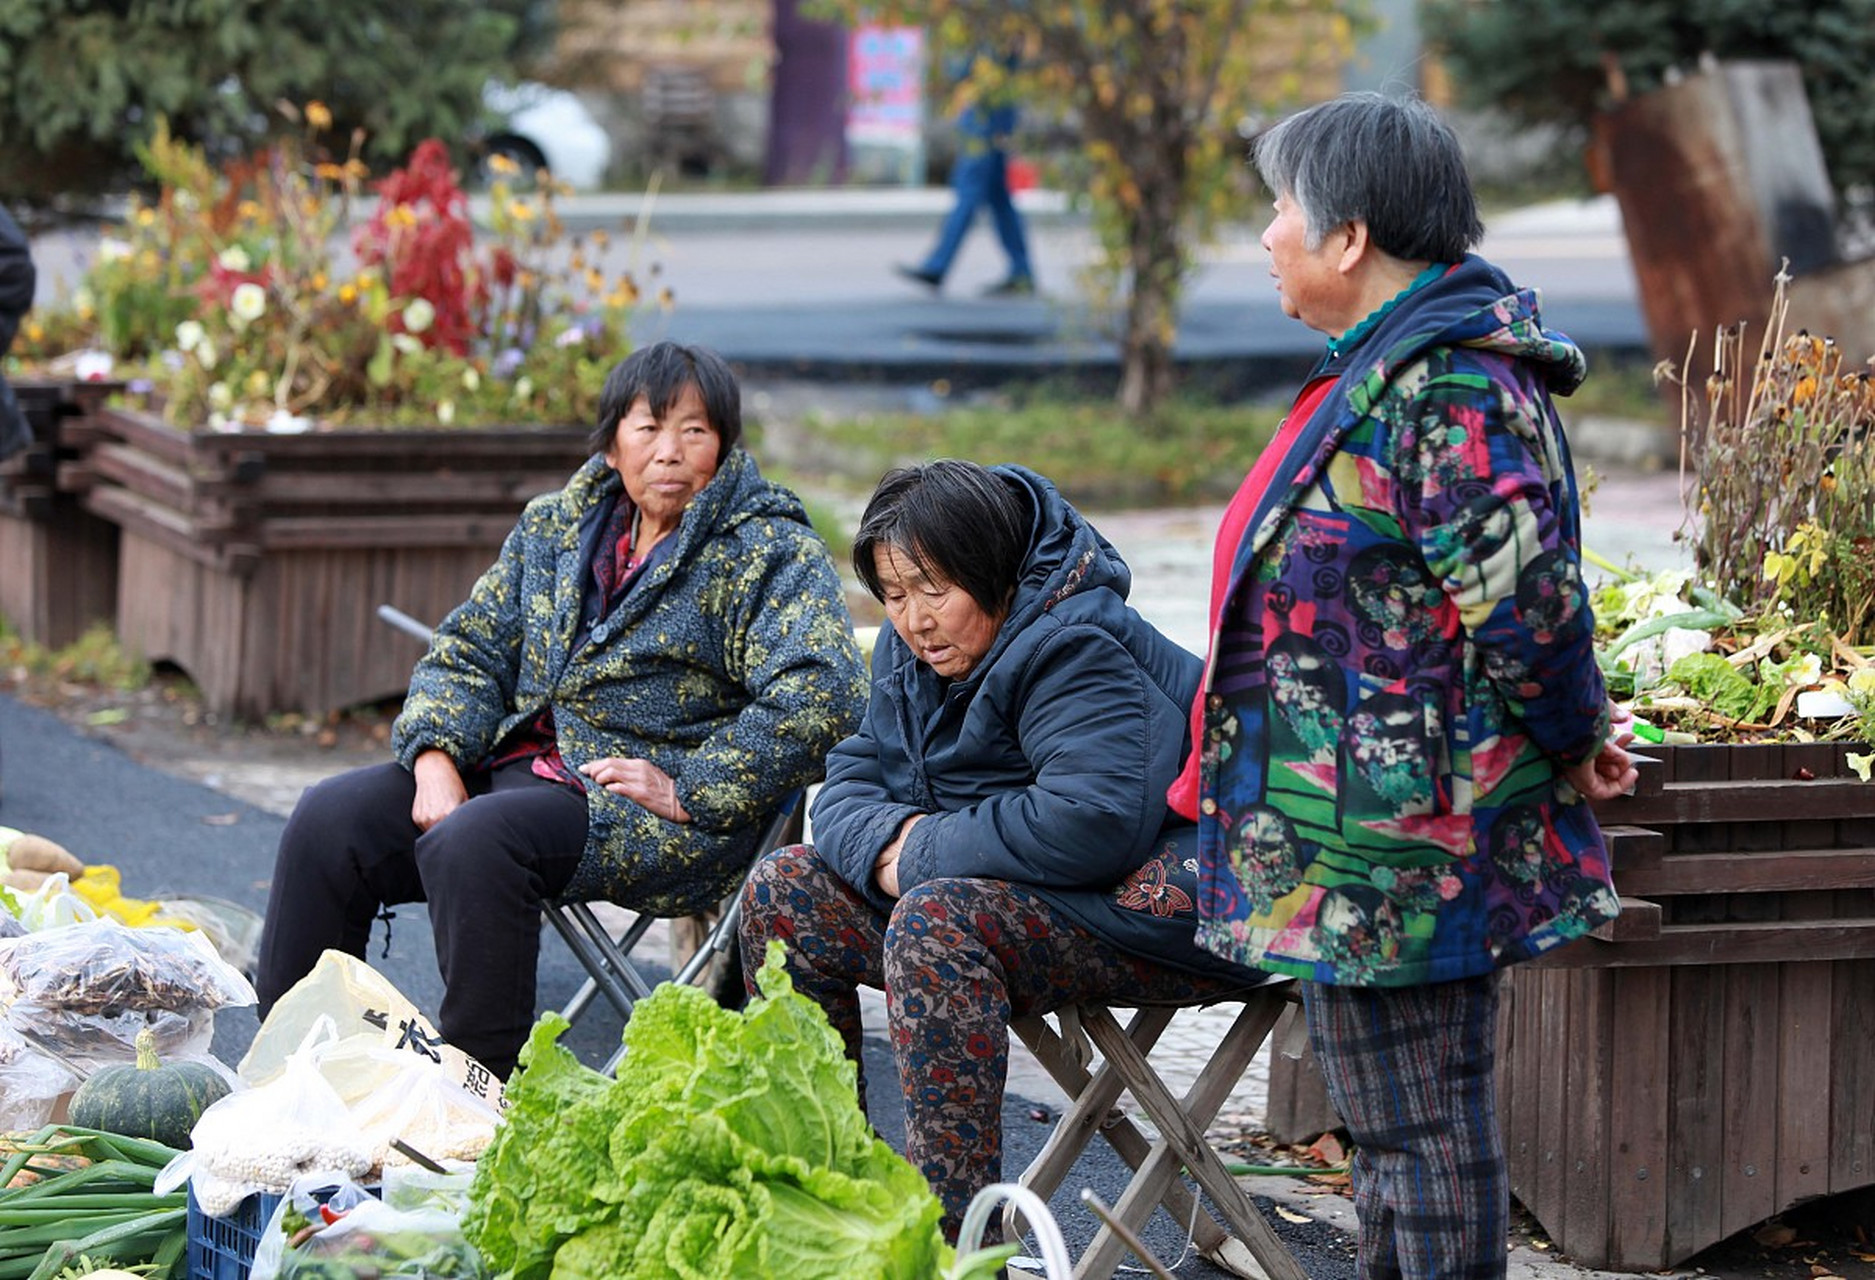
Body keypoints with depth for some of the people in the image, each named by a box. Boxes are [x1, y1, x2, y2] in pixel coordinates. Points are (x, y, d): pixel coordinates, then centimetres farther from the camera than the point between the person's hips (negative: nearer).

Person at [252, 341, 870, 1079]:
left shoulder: (770, 552, -4)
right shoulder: (557, 527, 15)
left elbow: (819, 694, -17)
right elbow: (470, 649, 16)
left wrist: (688, 790, -20)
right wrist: (436, 756, -4)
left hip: (663, 818, -7)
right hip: (522, 763, 7)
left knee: (473, 842, -33)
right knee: (330, 819, -10)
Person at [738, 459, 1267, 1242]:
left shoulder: (1074, 655, -21)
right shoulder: (913, 649, 7)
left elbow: (1094, 821, -33)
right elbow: (851, 779, 10)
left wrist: (924, 853, -22)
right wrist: (886, 839, -16)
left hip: (1153, 909, -10)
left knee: (937, 921, -34)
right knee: (783, 895, 2)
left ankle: (957, 1233, -34)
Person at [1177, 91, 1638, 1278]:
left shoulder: (1449, 391, -21)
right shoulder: (1397, 364, 14)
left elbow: (1525, 601, -23)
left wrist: (1577, 735, -8)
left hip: (1399, 843, -11)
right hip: (1369, 826, 11)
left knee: (1422, 1128, -3)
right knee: (1398, 1119, 19)